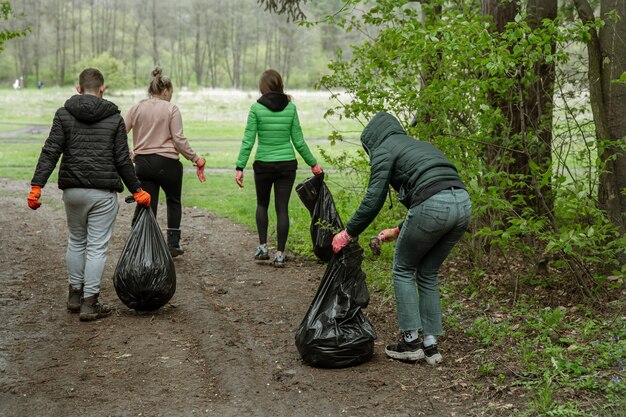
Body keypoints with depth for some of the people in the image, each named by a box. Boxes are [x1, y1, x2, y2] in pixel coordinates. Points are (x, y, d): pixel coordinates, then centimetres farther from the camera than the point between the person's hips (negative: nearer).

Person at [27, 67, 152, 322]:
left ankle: (75, 294, 28)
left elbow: (50, 152, -7)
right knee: (97, 247, 2)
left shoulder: (64, 114, 2)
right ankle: (89, 304, 3)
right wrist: (136, 190, 7)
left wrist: (36, 186, -8)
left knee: (76, 241, 20)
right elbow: (123, 160, -2)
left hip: (73, 190, 2)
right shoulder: (114, 118, 0)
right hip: (104, 192, -2)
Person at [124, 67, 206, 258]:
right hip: (167, 163, -3)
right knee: (173, 201, 18)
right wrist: (195, 158, -2)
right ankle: (173, 243, 18)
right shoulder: (171, 109, -6)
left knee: (147, 206, 8)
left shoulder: (136, 108, 5)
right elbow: (179, 140, -12)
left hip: (142, 162, 3)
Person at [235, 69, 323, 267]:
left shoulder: (256, 108, -8)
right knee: (282, 208, 6)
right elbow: (298, 141, 2)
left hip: (263, 164, -1)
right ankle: (280, 254, 6)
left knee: (262, 204, 21)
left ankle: (262, 246, 14)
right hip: (287, 164, 1)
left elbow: (248, 141, -9)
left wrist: (240, 167, -5)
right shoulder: (290, 107, -1)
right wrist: (313, 163, 13)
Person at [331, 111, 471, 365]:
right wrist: (399, 231, 38)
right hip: (462, 203, 8)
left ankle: (411, 341, 15)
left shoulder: (384, 150, 8)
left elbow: (374, 199, -2)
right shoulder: (418, 145, 32)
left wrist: (348, 233, 8)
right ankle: (430, 344, 22)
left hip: (433, 206, -7)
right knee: (428, 273, 21)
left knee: (403, 270, 14)